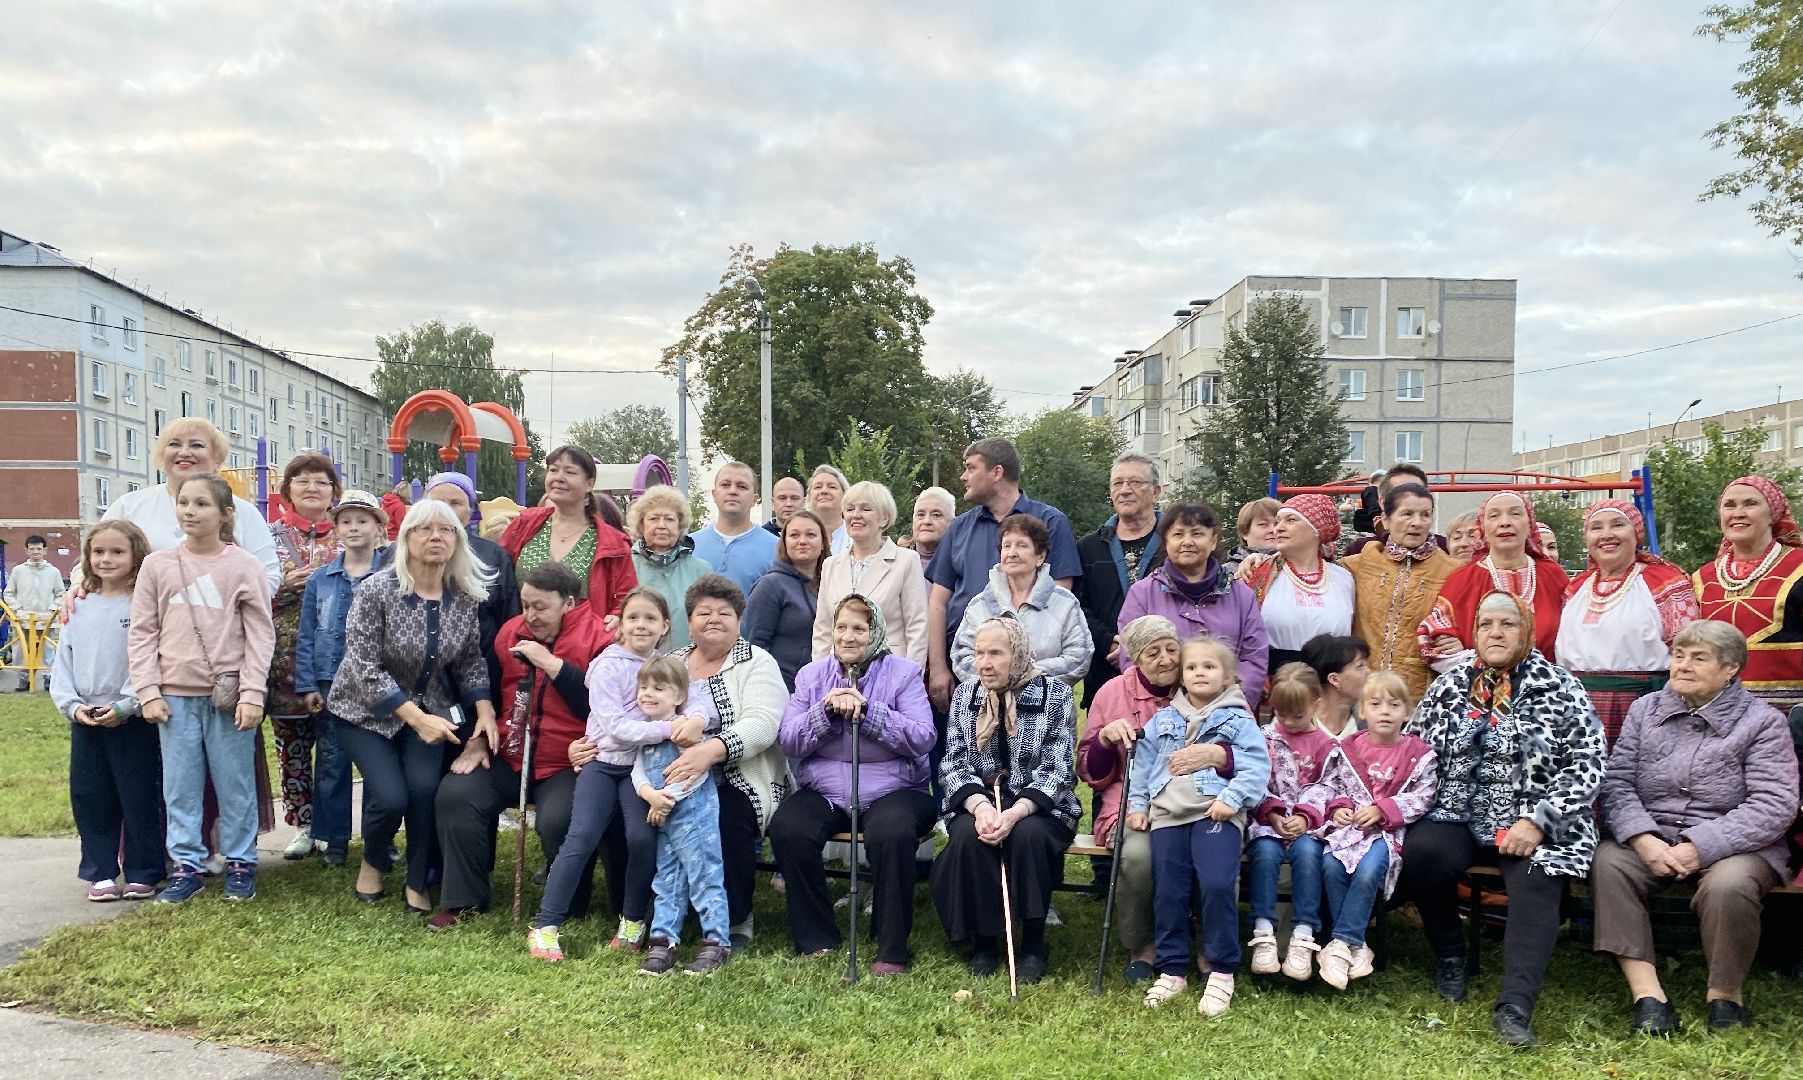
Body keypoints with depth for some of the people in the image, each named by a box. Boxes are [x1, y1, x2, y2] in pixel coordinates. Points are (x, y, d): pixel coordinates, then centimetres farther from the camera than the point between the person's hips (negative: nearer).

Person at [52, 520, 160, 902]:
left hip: (133, 718, -5)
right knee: (90, 799, 10)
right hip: (85, 720, 5)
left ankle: (143, 874, 13)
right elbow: (63, 661, 9)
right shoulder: (79, 607, 9)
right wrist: (71, 704, -5)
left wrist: (125, 705, -18)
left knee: (140, 798, 2)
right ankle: (101, 873, 22)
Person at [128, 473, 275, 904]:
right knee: (180, 787, 7)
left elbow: (260, 634, -3)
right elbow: (142, 633, 6)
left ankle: (240, 863, 16)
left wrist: (252, 693, -9)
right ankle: (185, 865, 18)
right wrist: (148, 691, -2)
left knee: (235, 784, 4)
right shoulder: (157, 565, 5)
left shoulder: (246, 566, -1)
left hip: (229, 694, -2)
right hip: (175, 694, 2)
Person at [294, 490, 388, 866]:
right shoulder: (320, 579, 6)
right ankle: (335, 839, 19)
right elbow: (306, 636, 6)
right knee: (332, 762, 7)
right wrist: (307, 685, -1)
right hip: (330, 683, 2)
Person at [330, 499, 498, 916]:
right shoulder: (376, 590, -21)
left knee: (425, 788, -18)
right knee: (391, 796, -17)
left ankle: (418, 883, 5)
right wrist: (417, 719, -27)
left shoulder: (465, 597, -8)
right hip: (368, 709, -3)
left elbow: (470, 662, 3)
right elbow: (364, 667, -21)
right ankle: (372, 862, 17)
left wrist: (485, 713, -12)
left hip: (428, 708, 3)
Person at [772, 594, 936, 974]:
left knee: (891, 833, -36)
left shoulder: (903, 673, 1)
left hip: (892, 789, -3)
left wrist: (867, 711, -20)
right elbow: (788, 743, 3)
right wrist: (825, 710, -14)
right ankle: (816, 939, -9)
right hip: (824, 790, 3)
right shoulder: (811, 675, 11)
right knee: (786, 828, -27)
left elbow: (923, 739, -11)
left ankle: (893, 949, -17)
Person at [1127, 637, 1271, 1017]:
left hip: (1216, 814, -4)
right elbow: (1141, 763, 20)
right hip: (1167, 815, 4)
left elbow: (1257, 767, -4)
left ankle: (1222, 972, -4)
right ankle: (1172, 971, 15)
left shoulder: (1238, 720, 6)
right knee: (1167, 893, 3)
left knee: (1218, 885, -18)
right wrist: (1137, 805, 11)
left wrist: (1232, 799, -16)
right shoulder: (1163, 720, 18)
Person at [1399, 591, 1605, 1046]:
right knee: (1420, 851, -27)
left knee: (1536, 885, -31)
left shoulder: (1560, 688, 2)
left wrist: (1537, 821, -16)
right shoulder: (1448, 687, 11)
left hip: (1534, 822, -2)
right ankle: (1449, 954, -2)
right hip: (1457, 815, 2)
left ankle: (1515, 1006, -35)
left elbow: (1587, 765, -5)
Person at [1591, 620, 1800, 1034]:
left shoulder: (1762, 722, 1)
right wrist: (1643, 840, -16)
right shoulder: (1645, 709, 11)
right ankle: (1647, 993, -27)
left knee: (1728, 884, -34)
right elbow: (1616, 782, 3)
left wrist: (1701, 847, -20)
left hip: (1733, 844, -3)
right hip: (1651, 838, 3)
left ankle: (1725, 993, -8)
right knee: (1607, 863, -27)